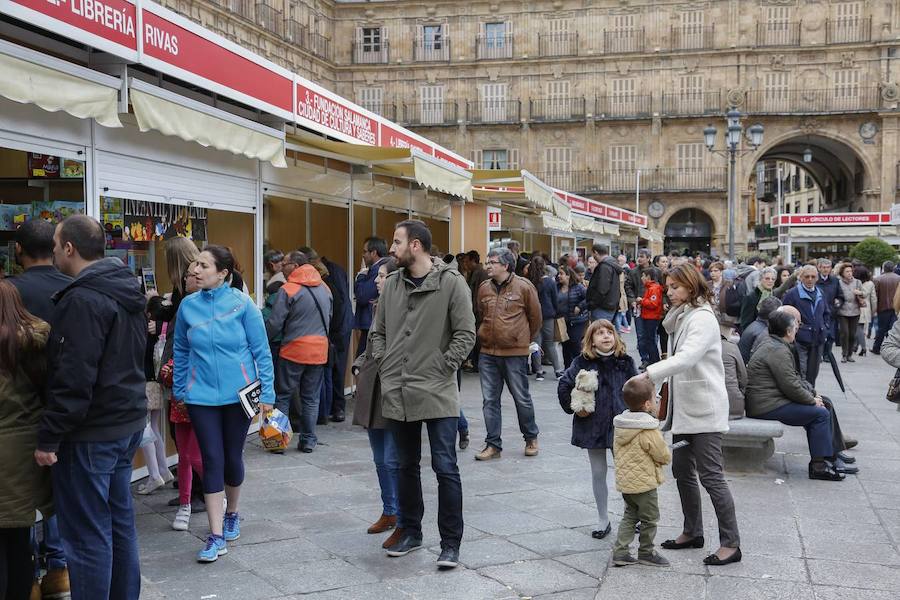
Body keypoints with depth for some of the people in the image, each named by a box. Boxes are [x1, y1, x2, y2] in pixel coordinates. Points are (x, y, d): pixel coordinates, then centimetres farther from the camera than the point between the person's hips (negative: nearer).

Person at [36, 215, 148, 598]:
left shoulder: (82, 300, -19)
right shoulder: (127, 291, 11)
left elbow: (73, 379, -23)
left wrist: (49, 437, -17)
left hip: (90, 435, -9)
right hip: (126, 423, 10)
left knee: (87, 536, -1)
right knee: (120, 523, 17)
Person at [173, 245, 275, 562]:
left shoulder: (241, 303, -10)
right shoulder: (188, 305, -2)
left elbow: (261, 349, -6)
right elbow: (181, 351, 10)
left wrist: (267, 392, -7)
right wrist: (178, 390, 13)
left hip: (239, 393, -1)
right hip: (202, 396, 1)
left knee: (232, 457, 12)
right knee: (212, 460, -1)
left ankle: (232, 514, 38)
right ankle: (216, 536, 4)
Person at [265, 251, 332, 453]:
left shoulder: (288, 290, -11)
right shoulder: (324, 288, 9)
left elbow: (274, 323, -11)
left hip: (294, 350, -5)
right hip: (319, 350, 5)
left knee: (283, 396, 7)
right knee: (311, 398, 12)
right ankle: (308, 440, 13)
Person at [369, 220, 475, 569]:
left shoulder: (451, 283, -7)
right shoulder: (392, 284, 9)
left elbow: (466, 334, -8)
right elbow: (377, 331, 17)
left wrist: (441, 367, -11)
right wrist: (383, 364, 5)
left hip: (437, 394, -5)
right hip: (397, 393, 5)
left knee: (445, 468, -2)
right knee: (406, 467, 15)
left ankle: (451, 543, 9)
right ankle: (411, 532, 30)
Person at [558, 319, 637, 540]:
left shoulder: (625, 362, -1)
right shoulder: (582, 363, -5)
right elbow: (564, 386, 0)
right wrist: (573, 408, -6)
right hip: (593, 426, 0)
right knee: (598, 473, 10)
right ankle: (604, 520, 22)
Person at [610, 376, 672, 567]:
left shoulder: (620, 425, 2)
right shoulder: (649, 431, -21)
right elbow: (665, 456, -12)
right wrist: (667, 456, 9)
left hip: (624, 481, 8)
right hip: (644, 483, -7)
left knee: (630, 516, 18)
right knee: (649, 519, 9)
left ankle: (620, 551, 14)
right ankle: (646, 553, 20)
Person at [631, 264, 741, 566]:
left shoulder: (703, 318, -17)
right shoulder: (681, 318, 14)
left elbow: (688, 357, -30)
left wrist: (649, 373, -35)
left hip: (704, 408, -9)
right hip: (684, 407, 9)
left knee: (710, 475, -7)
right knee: (682, 471, 15)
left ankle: (731, 543, 1)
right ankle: (693, 532, 28)